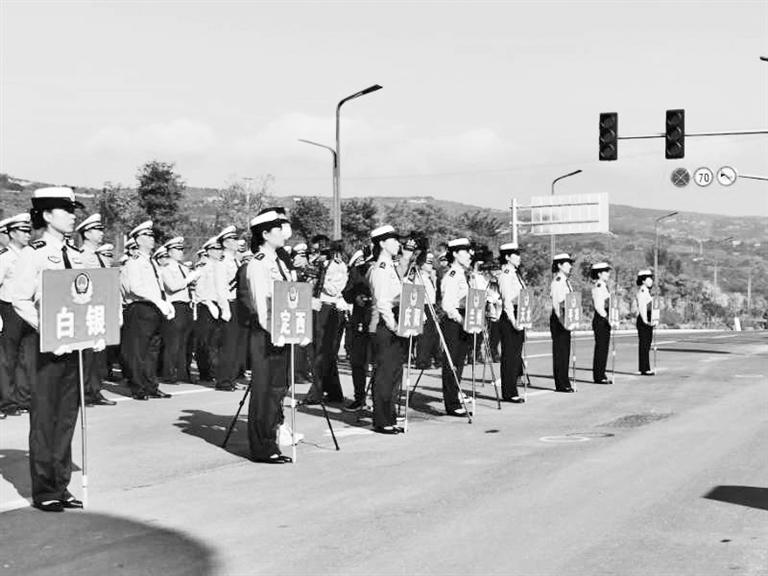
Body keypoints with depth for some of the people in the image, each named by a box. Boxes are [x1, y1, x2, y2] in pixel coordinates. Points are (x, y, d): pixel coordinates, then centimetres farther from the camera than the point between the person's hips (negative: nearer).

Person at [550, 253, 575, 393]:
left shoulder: (566, 281, 15)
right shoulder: (557, 281, -13)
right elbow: (556, 304, -19)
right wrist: (562, 322, -23)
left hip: (566, 319, 9)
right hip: (558, 319, -9)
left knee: (565, 351, 11)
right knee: (560, 352, -4)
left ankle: (564, 383, 16)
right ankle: (561, 385, 0)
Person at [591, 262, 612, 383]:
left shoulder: (603, 286, 16)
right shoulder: (598, 286, -14)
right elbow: (598, 306, -21)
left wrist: (609, 319, 13)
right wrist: (607, 318, -22)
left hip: (604, 320, 10)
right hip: (600, 320, -10)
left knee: (604, 348, 11)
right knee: (600, 348, -5)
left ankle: (601, 375, 16)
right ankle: (598, 377, -1)